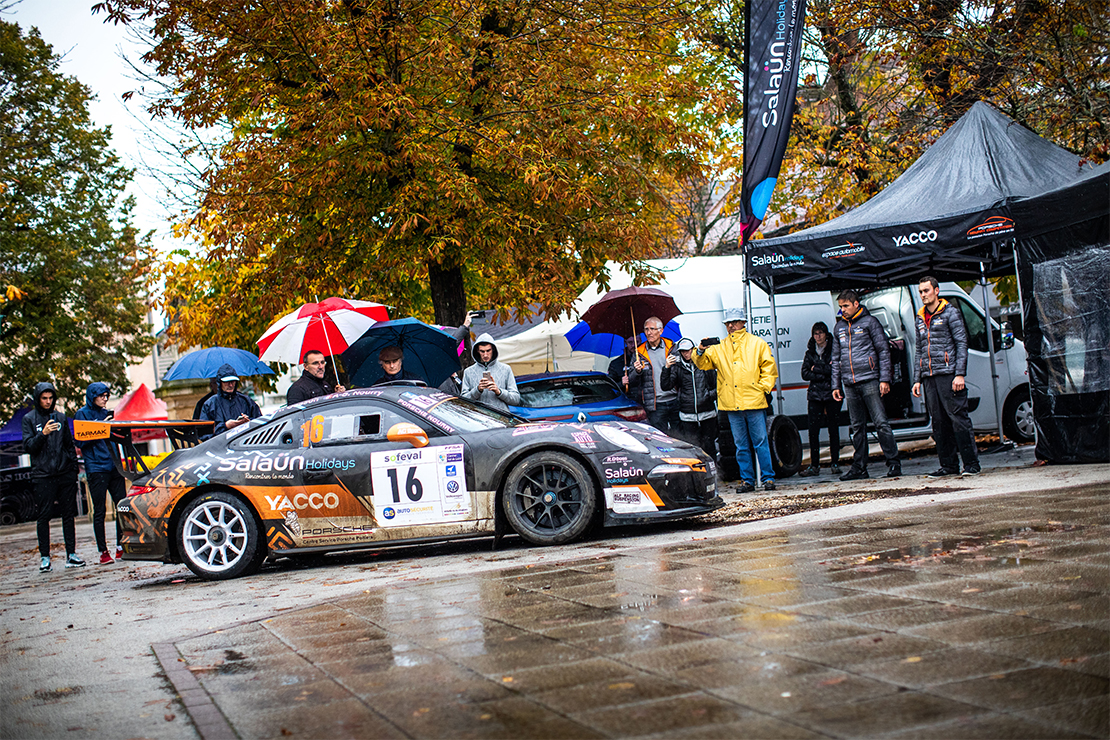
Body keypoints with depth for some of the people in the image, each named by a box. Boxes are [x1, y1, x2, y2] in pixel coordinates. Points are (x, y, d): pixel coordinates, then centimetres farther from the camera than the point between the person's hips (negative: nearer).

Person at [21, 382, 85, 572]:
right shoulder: (29, 419, 4)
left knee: (68, 514, 4)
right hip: (43, 475, -3)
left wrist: (73, 466, 9)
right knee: (44, 516, -2)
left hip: (66, 474, 3)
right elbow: (28, 446, -4)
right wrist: (43, 434, -19)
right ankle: (45, 557, 4)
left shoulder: (61, 417, 13)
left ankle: (71, 555, 8)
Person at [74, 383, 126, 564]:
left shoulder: (105, 413, 18)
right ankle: (103, 552, 2)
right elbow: (81, 441, -7)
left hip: (113, 466, 6)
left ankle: (121, 548, 8)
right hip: (96, 468, -6)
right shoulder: (82, 413, 1)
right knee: (99, 511, -2)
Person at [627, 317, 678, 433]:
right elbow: (631, 382, 6)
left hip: (675, 401, 0)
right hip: (655, 406, 0)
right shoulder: (639, 353, 5)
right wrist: (637, 371, -15)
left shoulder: (673, 348, 5)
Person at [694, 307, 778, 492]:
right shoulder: (719, 348, 13)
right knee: (741, 445, 7)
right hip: (731, 405, 3)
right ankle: (747, 480, 13)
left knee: (761, 442, -2)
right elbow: (703, 363, 9)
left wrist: (764, 387, -4)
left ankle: (768, 477, 4)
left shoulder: (757, 344, 7)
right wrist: (701, 352, -11)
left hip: (754, 401, -3)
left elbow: (769, 367, 6)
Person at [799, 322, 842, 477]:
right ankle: (814, 465, 1)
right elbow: (805, 374, 3)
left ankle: (835, 464, 5)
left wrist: (816, 369, -8)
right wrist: (825, 373, -8)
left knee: (833, 429, -2)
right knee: (813, 430, -3)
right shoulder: (810, 352, 13)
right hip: (815, 395, 2)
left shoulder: (833, 349, 4)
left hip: (832, 394, -2)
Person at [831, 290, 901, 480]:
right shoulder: (839, 327, 17)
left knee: (881, 423, -9)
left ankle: (894, 463, -5)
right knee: (857, 427, 7)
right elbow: (836, 358, 21)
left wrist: (884, 379, -9)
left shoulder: (869, 322, 1)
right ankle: (859, 467, 12)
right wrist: (836, 385, 14)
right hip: (850, 384, 5)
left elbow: (883, 351, -1)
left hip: (869, 380, -5)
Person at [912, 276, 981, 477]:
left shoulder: (950, 313, 1)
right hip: (929, 378, 6)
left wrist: (959, 374, -14)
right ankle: (949, 465, 10)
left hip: (948, 374, -6)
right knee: (939, 423, 5)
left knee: (958, 418, -9)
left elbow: (962, 343, -5)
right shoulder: (920, 319, 19)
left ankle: (971, 464, -6)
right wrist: (917, 380, 14)